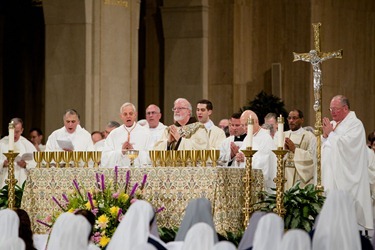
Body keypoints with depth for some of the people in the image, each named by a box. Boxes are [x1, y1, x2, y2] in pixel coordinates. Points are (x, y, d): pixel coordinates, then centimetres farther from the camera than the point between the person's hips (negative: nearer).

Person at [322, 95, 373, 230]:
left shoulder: (355, 124, -5)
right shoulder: (332, 124, 18)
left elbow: (345, 145, -18)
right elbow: (321, 147, 17)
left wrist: (331, 133, -6)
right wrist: (325, 135, -1)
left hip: (345, 178, -7)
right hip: (329, 175, 7)